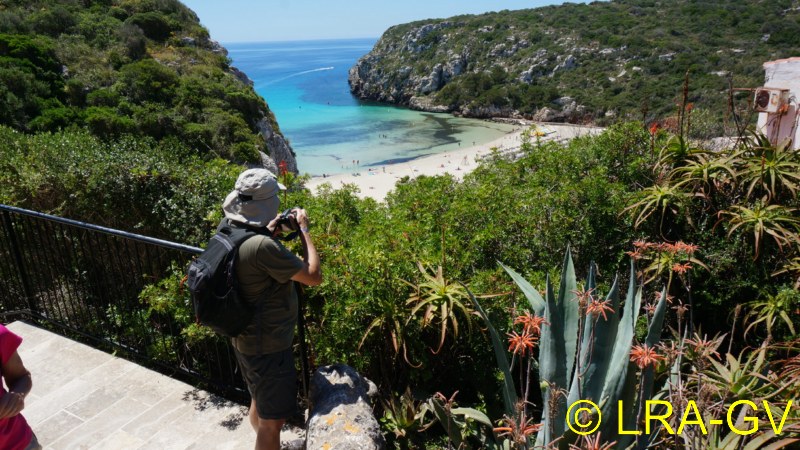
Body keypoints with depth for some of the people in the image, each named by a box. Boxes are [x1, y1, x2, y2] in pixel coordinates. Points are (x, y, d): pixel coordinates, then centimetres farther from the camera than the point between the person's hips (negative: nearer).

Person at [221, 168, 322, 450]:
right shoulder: (262, 247, -31)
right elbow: (314, 277, -24)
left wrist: (268, 233, 5)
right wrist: (303, 230, -15)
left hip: (245, 339, 10)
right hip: (268, 346, -9)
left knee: (260, 403, 29)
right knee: (272, 419, 7)